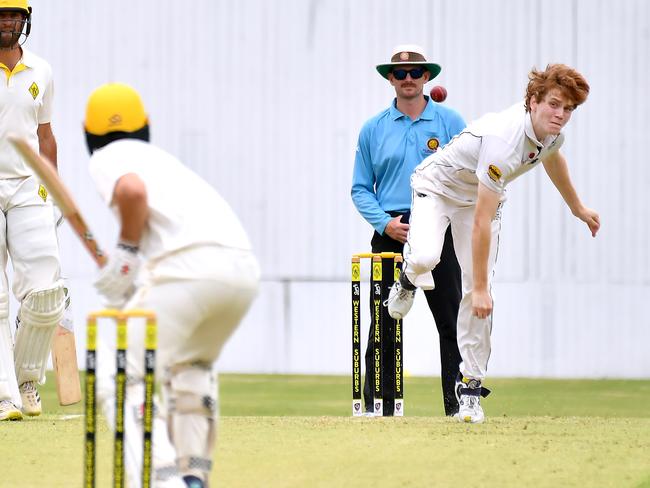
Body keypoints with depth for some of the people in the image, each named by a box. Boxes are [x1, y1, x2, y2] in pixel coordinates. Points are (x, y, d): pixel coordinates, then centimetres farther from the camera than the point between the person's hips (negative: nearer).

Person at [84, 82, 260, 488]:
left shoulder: (108, 158, 12)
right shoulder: (162, 158, 35)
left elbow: (132, 190, -12)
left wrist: (126, 252, 1)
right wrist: (131, 286, 22)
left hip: (188, 266, -7)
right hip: (245, 268, 7)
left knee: (125, 379, -2)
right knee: (191, 365, 32)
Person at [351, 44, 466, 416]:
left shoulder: (450, 123, 5)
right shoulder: (373, 129, 10)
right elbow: (361, 188, 11)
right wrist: (386, 223, -6)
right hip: (390, 234, 1)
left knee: (451, 322, -4)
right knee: (384, 322, -1)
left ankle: (458, 403, -2)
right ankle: (378, 404, 4)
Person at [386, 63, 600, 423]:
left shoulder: (552, 132, -14)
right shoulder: (504, 140, -39)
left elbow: (552, 157, 16)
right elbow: (482, 222, -37)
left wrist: (577, 208, 28)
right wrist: (481, 288, -35)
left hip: (480, 192, 6)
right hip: (437, 186, -6)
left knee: (478, 291, -7)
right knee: (426, 257, -33)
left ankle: (471, 385, 2)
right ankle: (410, 279, 6)